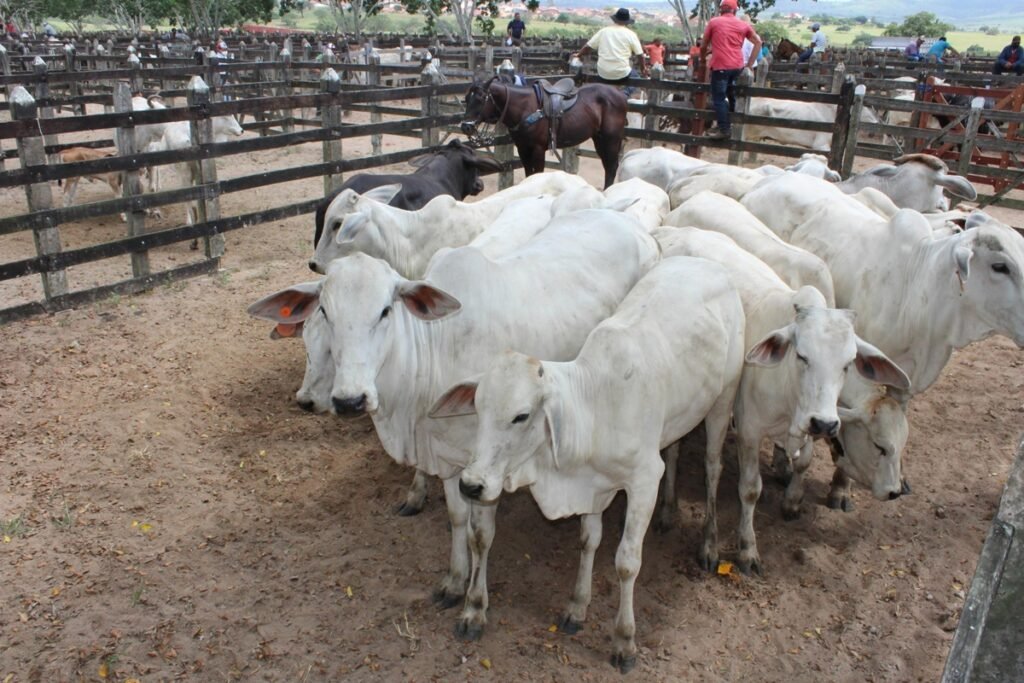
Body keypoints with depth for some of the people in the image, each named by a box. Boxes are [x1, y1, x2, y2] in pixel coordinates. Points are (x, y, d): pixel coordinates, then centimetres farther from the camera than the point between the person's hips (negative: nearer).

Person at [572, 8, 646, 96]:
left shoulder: (604, 31, 5)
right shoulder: (630, 34, -2)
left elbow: (588, 46, 10)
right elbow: (640, 54, 0)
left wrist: (579, 55, 29)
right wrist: (643, 67, 18)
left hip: (603, 72, 4)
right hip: (621, 72, -3)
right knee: (636, 77, 25)